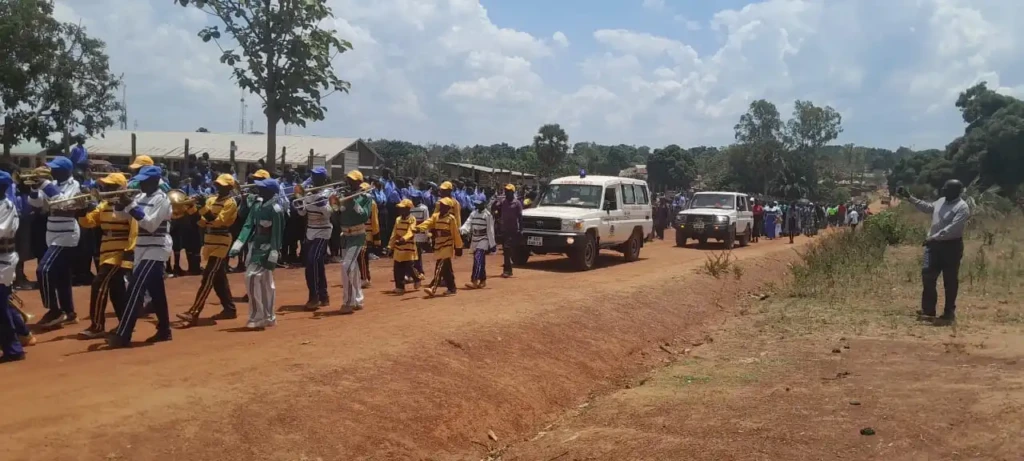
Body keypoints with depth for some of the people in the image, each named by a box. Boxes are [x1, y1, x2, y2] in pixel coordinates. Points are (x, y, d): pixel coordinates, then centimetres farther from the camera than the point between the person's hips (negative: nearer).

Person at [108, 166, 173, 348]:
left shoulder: (162, 199, -13)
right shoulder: (141, 197, 12)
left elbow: (151, 225, -23)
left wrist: (132, 207, -24)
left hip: (156, 250, -8)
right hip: (143, 249, 8)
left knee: (135, 289, -14)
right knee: (155, 291, 13)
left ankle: (122, 335, -15)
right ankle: (164, 330, 21)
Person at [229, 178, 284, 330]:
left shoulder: (276, 209, -15)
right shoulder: (257, 205, 9)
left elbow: (277, 234, -19)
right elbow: (249, 226, 6)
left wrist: (273, 256, -23)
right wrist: (237, 246, -4)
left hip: (267, 248, -8)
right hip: (256, 246, 8)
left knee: (252, 277, -17)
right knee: (265, 283, 13)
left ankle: (257, 316, -10)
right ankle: (268, 317, 22)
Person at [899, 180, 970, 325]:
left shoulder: (962, 208, -15)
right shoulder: (941, 201, 10)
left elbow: (953, 228, -24)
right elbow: (927, 207, 27)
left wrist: (934, 237, -25)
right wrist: (909, 197, 24)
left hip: (951, 247, -7)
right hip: (935, 245, 8)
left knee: (950, 281, 2)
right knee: (928, 276, 6)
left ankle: (949, 313, 12)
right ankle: (928, 310, 14)